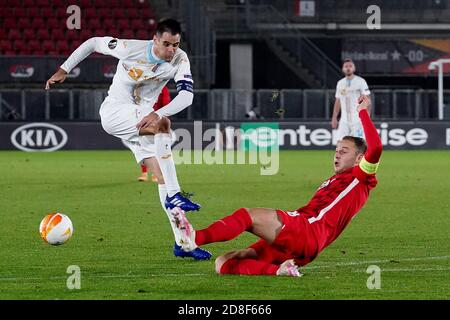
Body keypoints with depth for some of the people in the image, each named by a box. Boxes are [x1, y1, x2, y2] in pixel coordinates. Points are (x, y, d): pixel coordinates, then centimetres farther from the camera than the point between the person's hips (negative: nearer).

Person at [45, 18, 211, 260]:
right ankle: (173, 195, -33)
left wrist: (157, 114, -38)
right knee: (163, 124, -32)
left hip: (142, 119, 5)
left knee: (163, 174, -6)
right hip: (114, 112, -5)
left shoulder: (180, 60, -11)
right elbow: (93, 43, -3)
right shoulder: (131, 49, -19)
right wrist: (64, 69, -1)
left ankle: (183, 242, -4)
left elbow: (187, 95, -22)